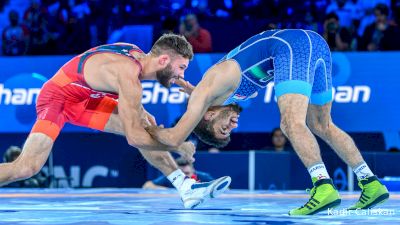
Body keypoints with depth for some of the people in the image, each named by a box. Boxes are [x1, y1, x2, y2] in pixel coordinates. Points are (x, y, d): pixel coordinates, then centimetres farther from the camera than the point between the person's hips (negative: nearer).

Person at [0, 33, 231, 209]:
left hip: (86, 97, 9)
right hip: (56, 97, -9)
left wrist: (140, 112, 10)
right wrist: (178, 146, -20)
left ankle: (187, 187, 0)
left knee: (144, 126, 0)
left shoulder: (137, 54, -4)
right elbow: (134, 138, -29)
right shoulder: (129, 75, -31)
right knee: (27, 168, -24)